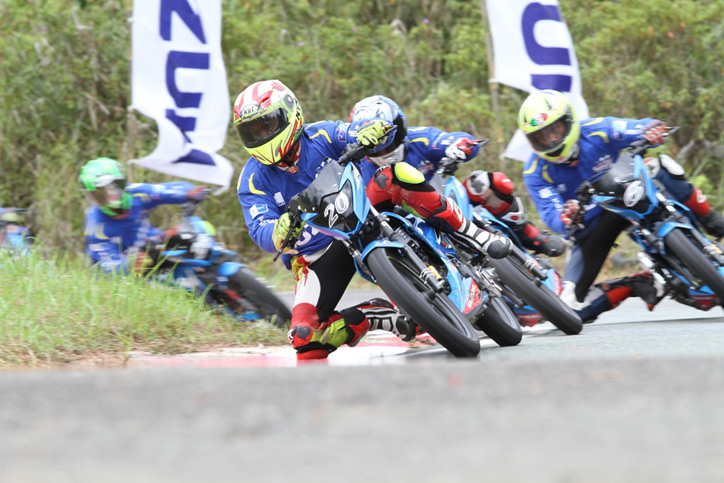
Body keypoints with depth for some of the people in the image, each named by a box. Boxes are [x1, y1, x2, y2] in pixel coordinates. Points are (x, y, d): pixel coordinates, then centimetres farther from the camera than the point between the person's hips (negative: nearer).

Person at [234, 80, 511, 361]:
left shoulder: (322, 136, -7)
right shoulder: (253, 180, -7)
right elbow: (260, 231, -20)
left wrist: (371, 131, -46)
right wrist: (279, 232, -44)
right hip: (316, 254, 1)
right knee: (305, 335, -22)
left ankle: (468, 234, -17)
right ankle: (374, 316, 0)